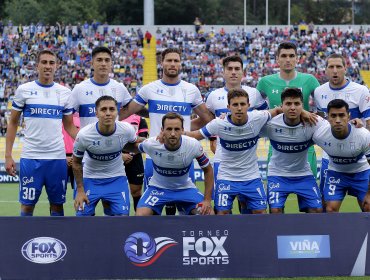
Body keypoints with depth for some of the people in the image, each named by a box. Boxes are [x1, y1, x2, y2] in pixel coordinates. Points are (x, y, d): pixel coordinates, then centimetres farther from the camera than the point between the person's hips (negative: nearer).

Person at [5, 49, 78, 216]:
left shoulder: (64, 93, 7)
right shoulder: (24, 90, 1)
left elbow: (69, 126, 13)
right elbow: (13, 123, 6)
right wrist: (8, 155, -1)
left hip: (57, 158, 2)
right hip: (30, 157, -2)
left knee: (57, 204, 6)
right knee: (27, 204, 0)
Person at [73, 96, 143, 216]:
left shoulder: (127, 130, -21)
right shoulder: (84, 135, -24)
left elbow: (134, 143, 8)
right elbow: (76, 162, -6)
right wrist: (80, 190, -5)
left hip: (117, 179, 1)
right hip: (91, 179, -1)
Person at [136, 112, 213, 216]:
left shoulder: (194, 145, -23)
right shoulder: (150, 144, -25)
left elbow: (208, 170, -9)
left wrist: (207, 200, -12)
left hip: (185, 188, 1)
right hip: (158, 187, -1)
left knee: (208, 214, -17)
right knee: (141, 215, -26)